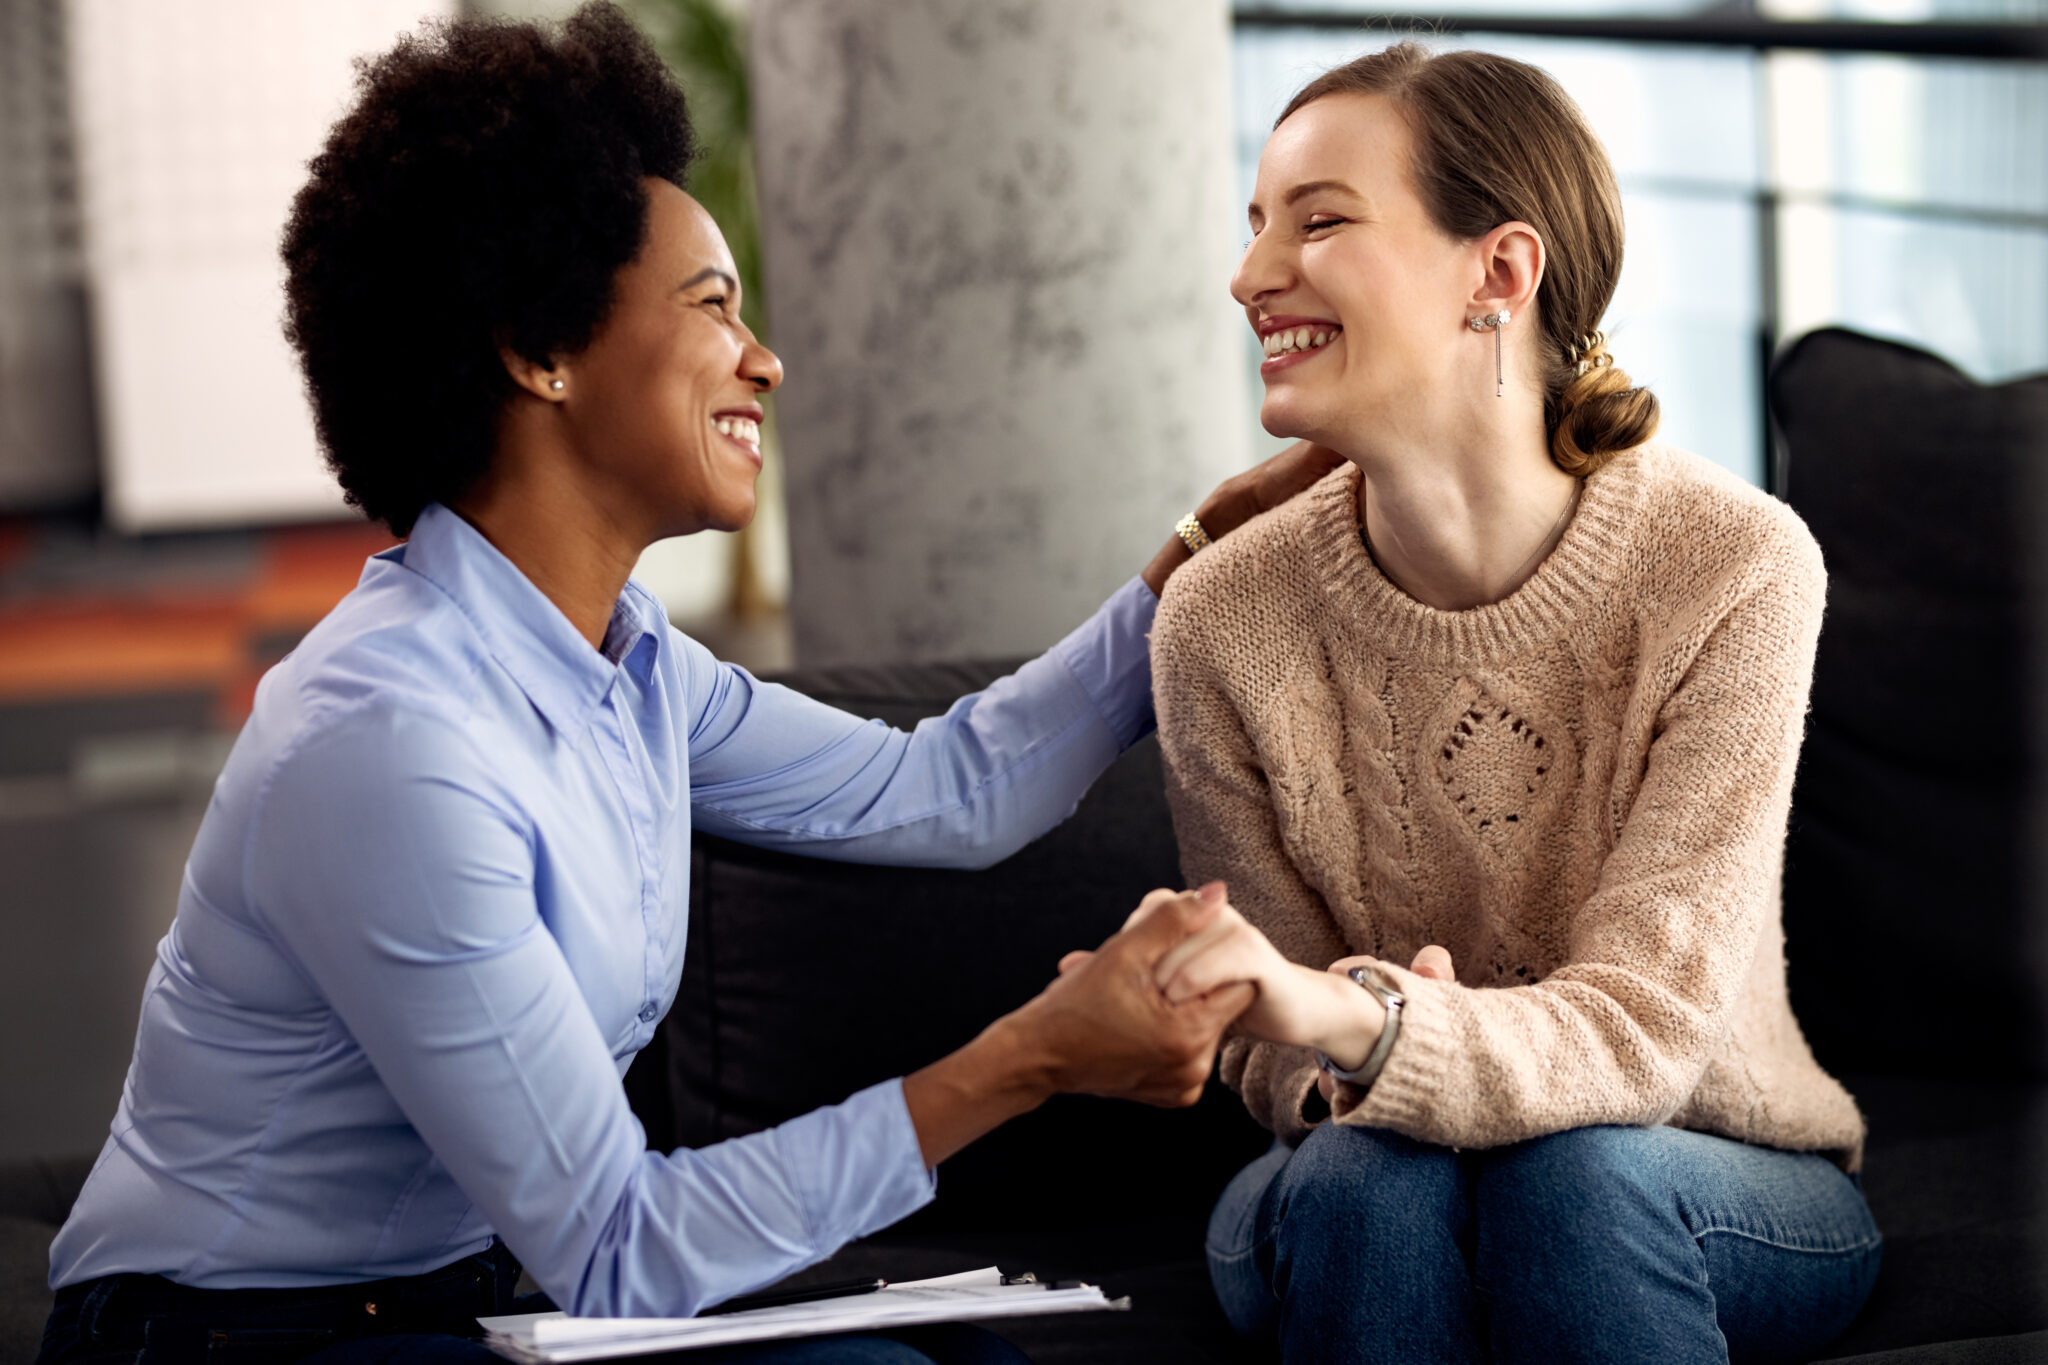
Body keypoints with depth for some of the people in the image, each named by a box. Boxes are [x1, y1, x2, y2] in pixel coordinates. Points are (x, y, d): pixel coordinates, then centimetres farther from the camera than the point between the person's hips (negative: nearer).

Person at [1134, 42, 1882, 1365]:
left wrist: (1355, 1026, -44)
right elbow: (1286, 1058, -5)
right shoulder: (1224, 619, -13)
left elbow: (1639, 1029, -24)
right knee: (1365, 1181, -32)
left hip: (1736, 1201, -1)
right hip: (1357, 1236, 1)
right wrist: (1334, 1060, -31)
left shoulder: (1733, 567, -19)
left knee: (1576, 1172, -34)